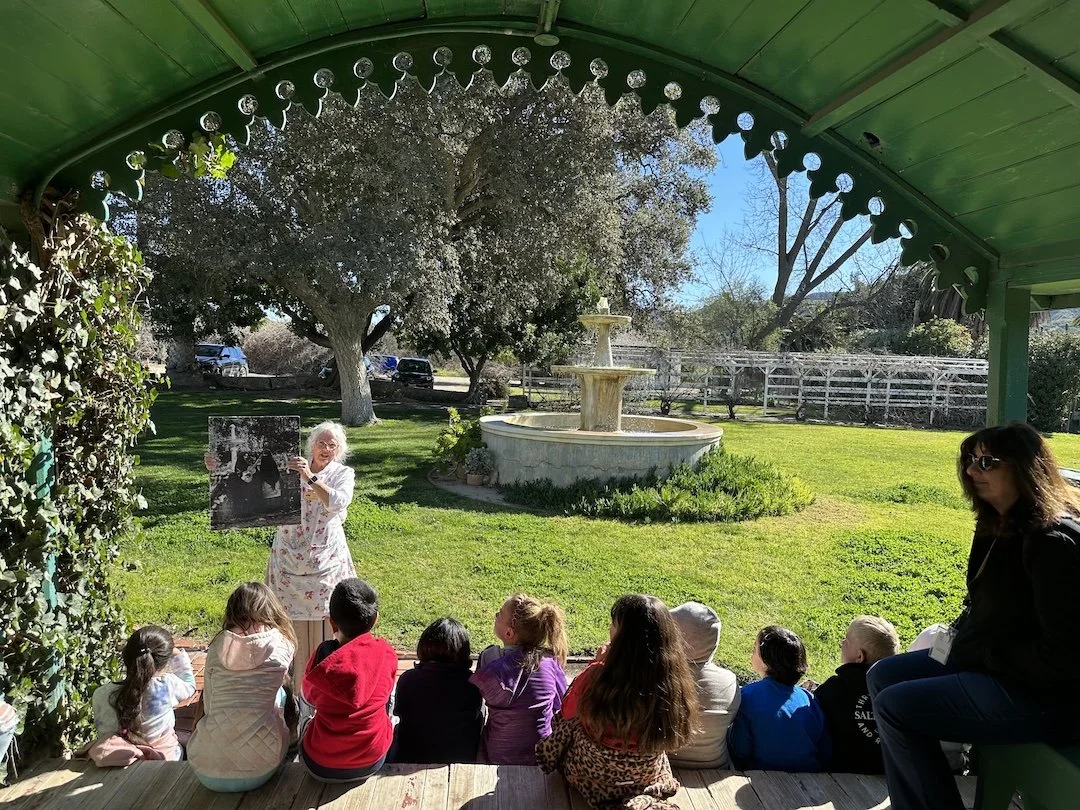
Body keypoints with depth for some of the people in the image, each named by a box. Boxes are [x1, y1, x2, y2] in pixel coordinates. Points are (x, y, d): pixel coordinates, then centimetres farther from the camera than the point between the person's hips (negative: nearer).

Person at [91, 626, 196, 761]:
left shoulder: (101, 695, -22)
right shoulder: (168, 686, -27)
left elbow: (103, 732, -4)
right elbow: (189, 685, -2)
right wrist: (178, 655, 7)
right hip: (166, 759, -2)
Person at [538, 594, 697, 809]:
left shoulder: (598, 675, -31)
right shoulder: (675, 680, -21)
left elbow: (568, 711, -9)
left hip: (593, 775, -3)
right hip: (649, 776, 4)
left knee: (565, 723, 24)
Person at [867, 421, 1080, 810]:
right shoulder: (1000, 527, 4)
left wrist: (982, 654, -17)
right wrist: (958, 634, 3)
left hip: (1038, 693, -10)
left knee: (894, 707, -12)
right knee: (882, 675, 9)